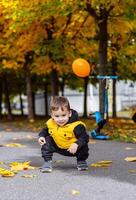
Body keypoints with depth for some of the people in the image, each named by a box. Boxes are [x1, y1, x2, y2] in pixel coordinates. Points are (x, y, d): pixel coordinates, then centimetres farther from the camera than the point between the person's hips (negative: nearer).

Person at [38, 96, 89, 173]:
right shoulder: (50, 123, -16)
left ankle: (81, 161, 5)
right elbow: (45, 131, 5)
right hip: (58, 147, 4)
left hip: (72, 148, -4)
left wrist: (76, 144, -50)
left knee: (83, 146, -29)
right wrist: (41, 136, -17)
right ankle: (47, 162, 0)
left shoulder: (76, 126, -32)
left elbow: (84, 137, -32)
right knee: (47, 140, -14)